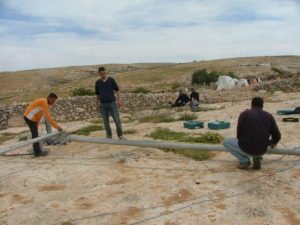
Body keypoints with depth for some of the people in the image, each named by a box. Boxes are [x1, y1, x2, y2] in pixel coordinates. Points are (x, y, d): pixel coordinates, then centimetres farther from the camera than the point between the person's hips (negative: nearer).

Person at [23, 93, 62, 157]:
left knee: (35, 134, 14)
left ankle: (37, 150, 20)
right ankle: (37, 152, -2)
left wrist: (36, 125, 29)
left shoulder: (45, 103, 15)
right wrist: (57, 126, -25)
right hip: (30, 117, -10)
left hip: (29, 117, 10)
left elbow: (38, 115, 23)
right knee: (35, 134, -6)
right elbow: (48, 117, -25)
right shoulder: (44, 102, -17)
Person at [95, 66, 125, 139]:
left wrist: (119, 101, -7)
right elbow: (97, 95, 12)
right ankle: (109, 136, 20)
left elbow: (117, 90, 2)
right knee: (106, 121, 5)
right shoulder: (97, 83, 6)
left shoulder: (111, 80, 0)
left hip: (112, 103, -1)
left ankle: (120, 135, 6)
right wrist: (96, 105, 9)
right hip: (103, 104, 1)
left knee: (117, 120, -6)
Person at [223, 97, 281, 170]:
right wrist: (273, 142, 32)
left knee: (226, 142, 24)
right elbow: (277, 136, 8)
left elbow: (239, 134, 2)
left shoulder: (244, 114, 0)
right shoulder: (269, 116, 7)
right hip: (261, 150, 4)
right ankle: (257, 159, 13)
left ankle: (244, 160, 9)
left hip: (246, 148, -4)